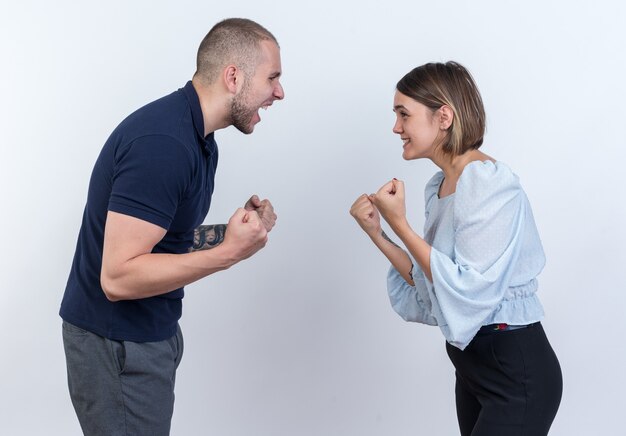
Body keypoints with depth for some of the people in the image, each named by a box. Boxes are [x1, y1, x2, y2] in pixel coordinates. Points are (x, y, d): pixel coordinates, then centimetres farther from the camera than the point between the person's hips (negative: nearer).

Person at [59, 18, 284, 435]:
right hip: (117, 343, -10)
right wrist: (228, 252, -26)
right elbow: (119, 276, -28)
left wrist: (240, 230, -3)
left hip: (150, 331, 10)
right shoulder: (162, 143, -26)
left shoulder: (196, 136, 7)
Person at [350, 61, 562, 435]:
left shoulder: (490, 183, -18)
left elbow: (467, 292, -24)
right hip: (470, 363, 8)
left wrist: (400, 225, -20)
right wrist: (377, 233, -3)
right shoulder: (439, 186, 6)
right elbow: (430, 287, 5)